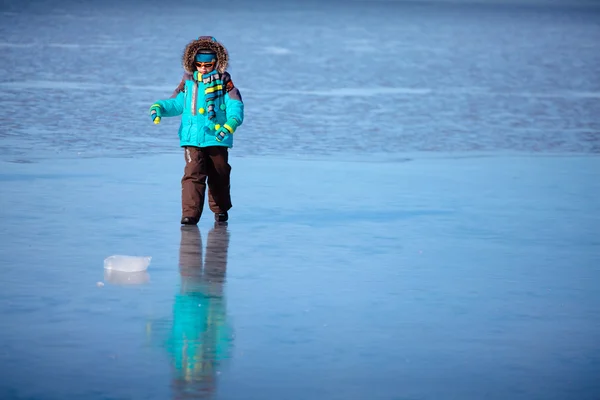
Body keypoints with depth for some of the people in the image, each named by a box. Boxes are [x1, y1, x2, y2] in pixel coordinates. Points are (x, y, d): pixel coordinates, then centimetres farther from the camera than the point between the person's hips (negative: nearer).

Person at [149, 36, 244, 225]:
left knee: (219, 176, 13)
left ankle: (221, 210, 33)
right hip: (192, 139, 1)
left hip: (217, 139, 0)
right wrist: (159, 107, -3)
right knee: (193, 174, -14)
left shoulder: (224, 82, -1)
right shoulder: (188, 81, 7)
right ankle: (190, 213, -17)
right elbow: (177, 103, 15)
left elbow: (235, 106, -9)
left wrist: (231, 124, -27)